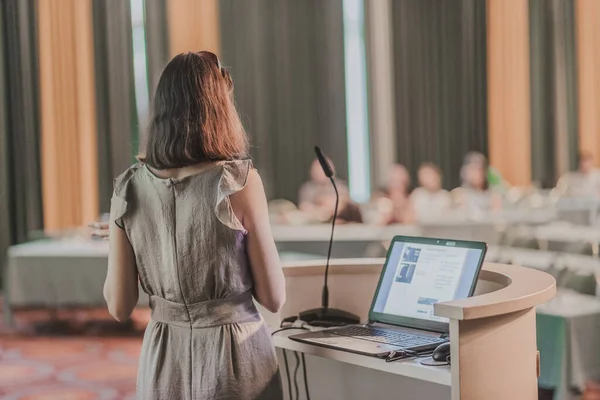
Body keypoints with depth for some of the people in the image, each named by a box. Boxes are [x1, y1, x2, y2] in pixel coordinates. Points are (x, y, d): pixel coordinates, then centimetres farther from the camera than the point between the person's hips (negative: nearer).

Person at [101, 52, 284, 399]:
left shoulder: (129, 188, -4)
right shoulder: (239, 181, -14)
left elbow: (119, 307, 1)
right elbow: (274, 298, -9)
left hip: (164, 359, 3)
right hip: (234, 357, -3)